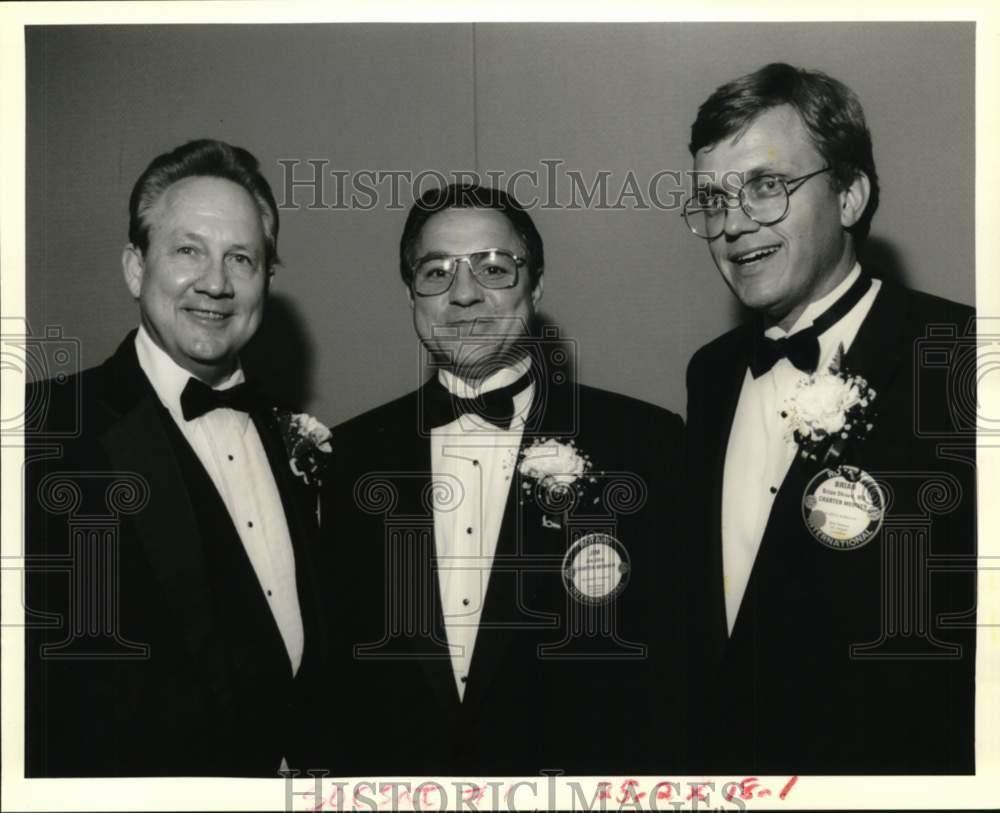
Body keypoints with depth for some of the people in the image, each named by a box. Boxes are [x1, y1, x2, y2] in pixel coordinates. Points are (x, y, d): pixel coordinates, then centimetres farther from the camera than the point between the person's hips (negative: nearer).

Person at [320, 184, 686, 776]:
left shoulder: (647, 443, -9)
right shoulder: (351, 456, 0)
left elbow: (674, 657, -8)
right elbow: (334, 663, 5)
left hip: (583, 780, -2)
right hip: (394, 781, 2)